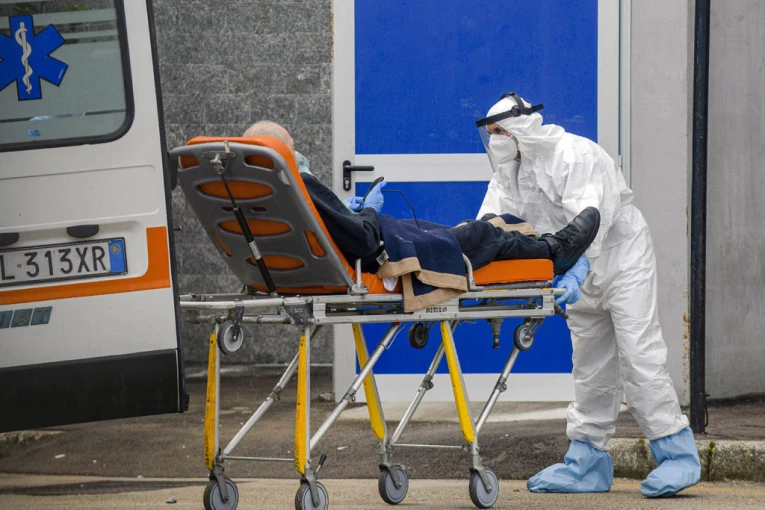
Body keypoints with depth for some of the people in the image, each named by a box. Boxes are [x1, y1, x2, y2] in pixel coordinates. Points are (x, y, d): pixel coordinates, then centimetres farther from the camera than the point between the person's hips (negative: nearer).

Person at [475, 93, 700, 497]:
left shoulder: (575, 155, -20)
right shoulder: (509, 173, 6)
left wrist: (577, 272, -45)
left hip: (623, 263, -8)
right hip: (583, 278, 8)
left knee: (640, 360, -13)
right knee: (591, 370, 10)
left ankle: (677, 455, -10)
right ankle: (586, 463, 14)